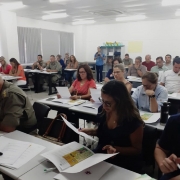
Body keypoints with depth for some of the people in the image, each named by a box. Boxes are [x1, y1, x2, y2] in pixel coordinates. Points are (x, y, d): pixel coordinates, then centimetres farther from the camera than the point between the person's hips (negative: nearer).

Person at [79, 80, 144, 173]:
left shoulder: (133, 120, -22)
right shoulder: (103, 110, -6)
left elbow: (138, 150, -10)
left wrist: (116, 149, -24)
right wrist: (91, 131, -4)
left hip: (124, 164, -6)